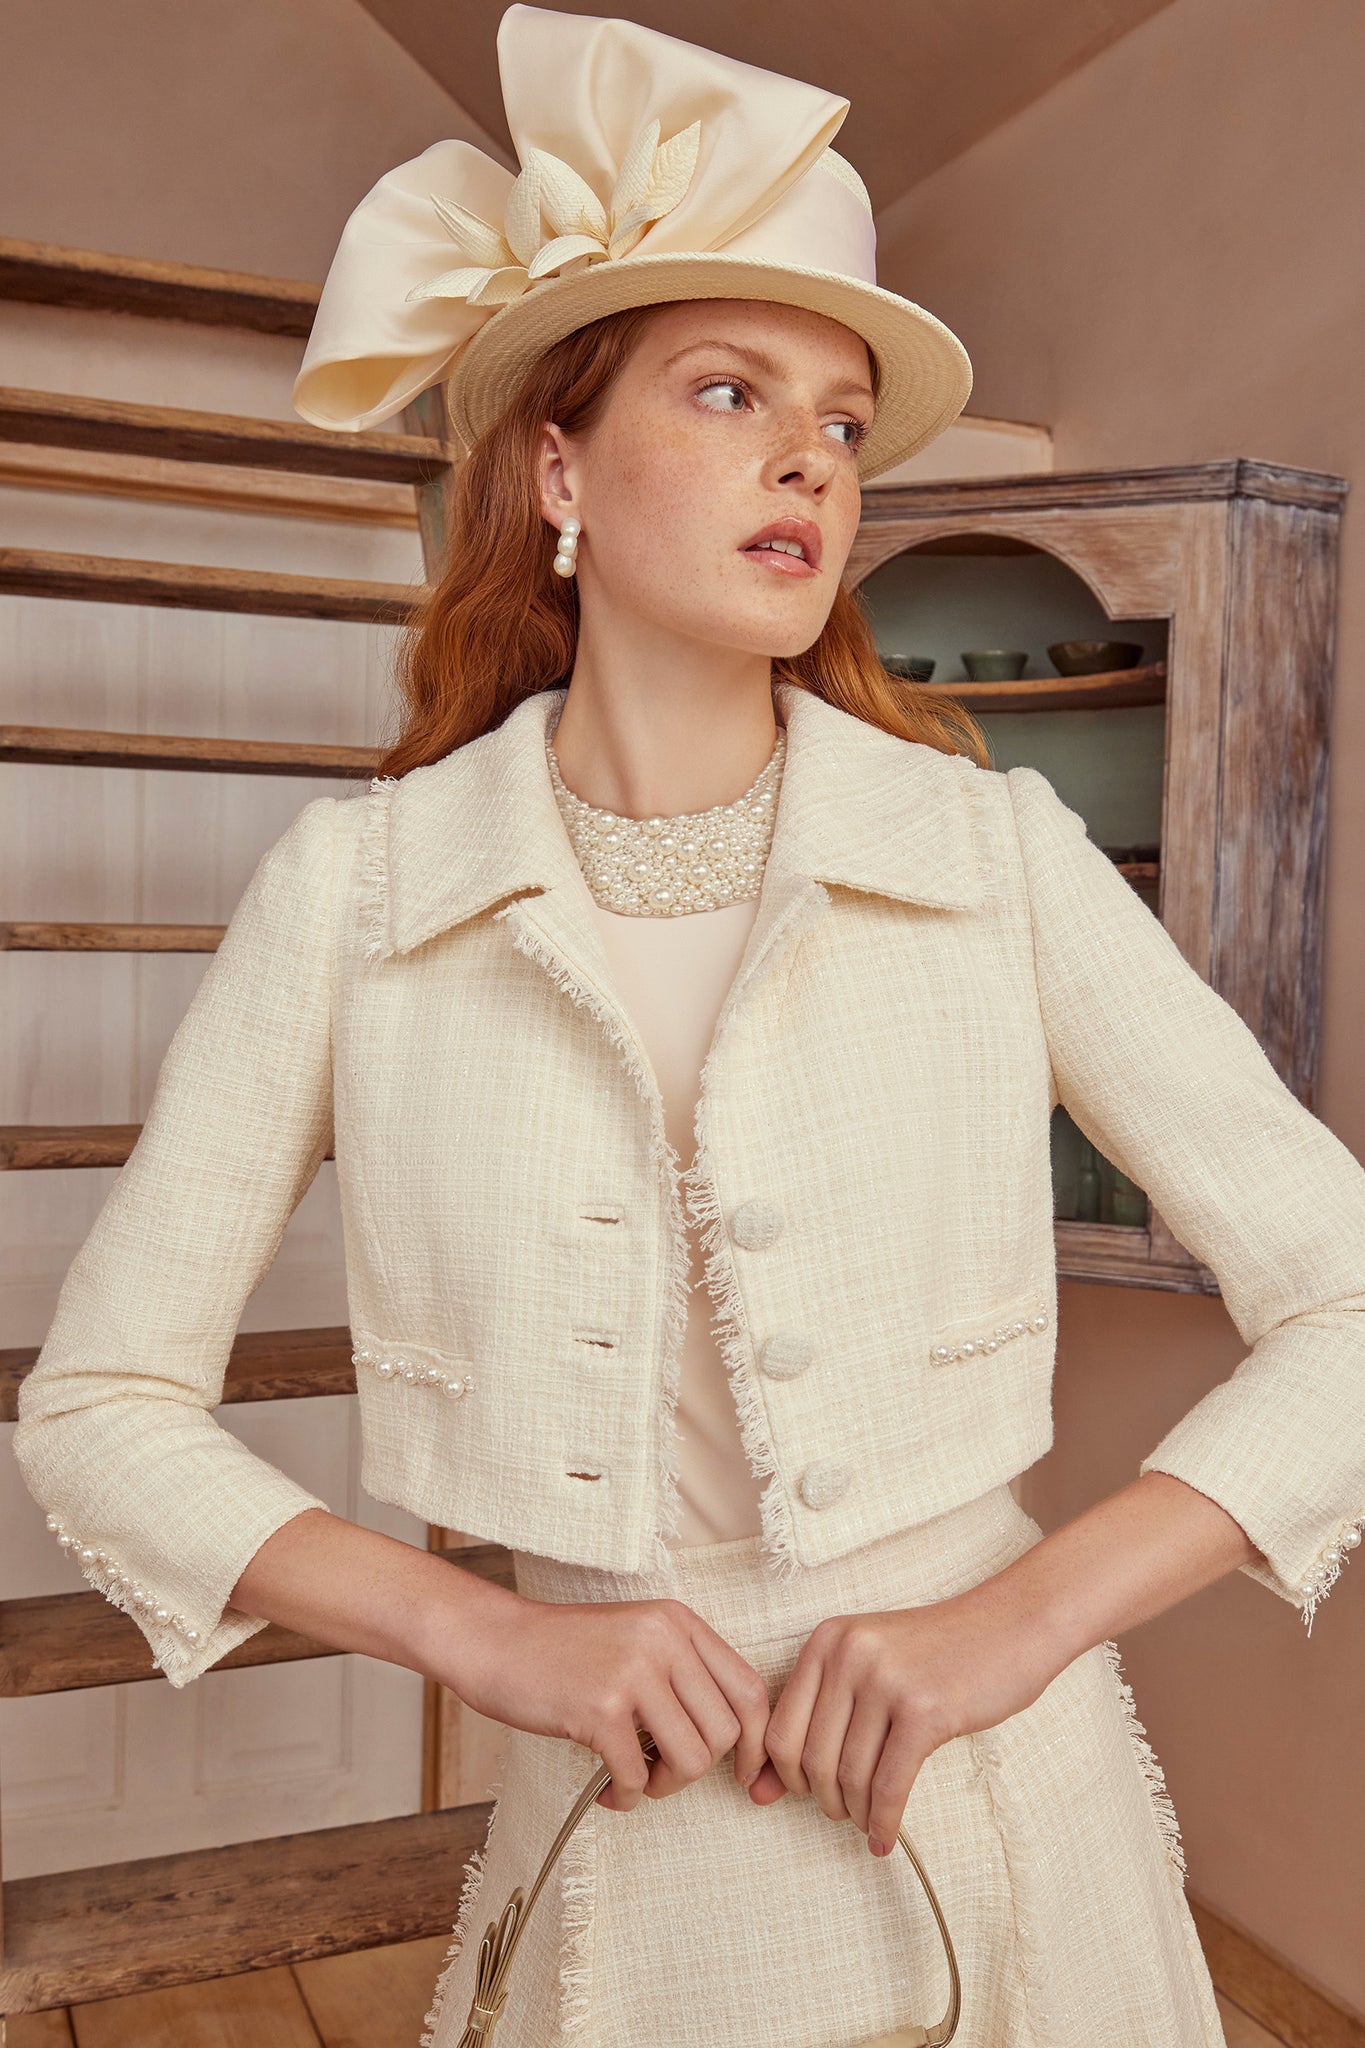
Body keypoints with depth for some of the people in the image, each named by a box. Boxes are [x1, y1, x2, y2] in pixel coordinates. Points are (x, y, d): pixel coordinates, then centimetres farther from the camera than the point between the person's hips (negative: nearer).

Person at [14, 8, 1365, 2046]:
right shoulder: (358, 884, -8)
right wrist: (488, 1631, -13)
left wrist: (1022, 1616, -15)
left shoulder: (997, 849, -9)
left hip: (1003, 1829, 1)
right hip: (621, 1861, 0)